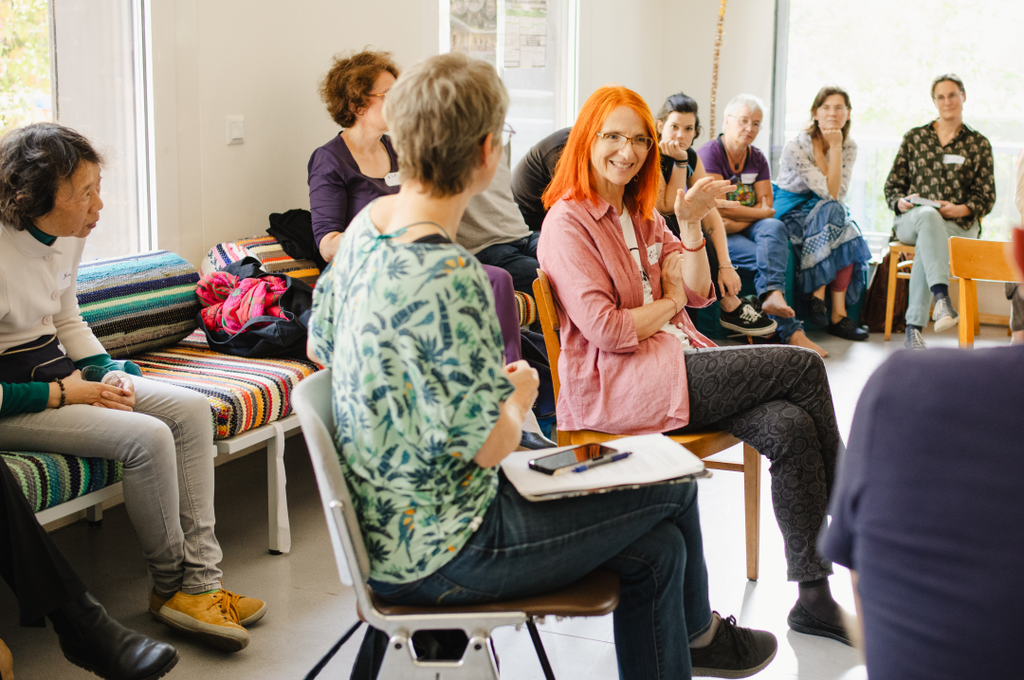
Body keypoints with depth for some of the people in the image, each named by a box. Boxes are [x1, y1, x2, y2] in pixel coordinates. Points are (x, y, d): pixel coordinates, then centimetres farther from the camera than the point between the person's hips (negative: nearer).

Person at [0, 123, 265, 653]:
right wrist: (64, 394, -19)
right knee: (147, 437, -25)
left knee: (191, 409, -7)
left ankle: (200, 584, -6)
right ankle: (171, 585, 0)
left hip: (60, 370, 9)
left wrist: (107, 373, 0)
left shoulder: (69, 236, 1)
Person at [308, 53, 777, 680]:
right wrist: (522, 393, -2)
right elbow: (490, 445, -26)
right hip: (436, 555, -9)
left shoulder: (369, 222, -1)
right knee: (672, 484, 7)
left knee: (656, 547, 13)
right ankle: (695, 630, 37)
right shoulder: (449, 277, -30)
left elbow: (319, 344, 12)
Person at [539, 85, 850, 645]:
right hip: (614, 387, -8)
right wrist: (669, 302, 0)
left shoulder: (642, 214, 20)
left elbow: (697, 293, 12)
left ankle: (814, 596, -14)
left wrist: (690, 225, -3)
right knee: (804, 368, -14)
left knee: (792, 427, -19)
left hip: (675, 359, 8)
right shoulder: (567, 222, -6)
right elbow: (604, 331, -15)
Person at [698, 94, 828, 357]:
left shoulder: (757, 159, 15)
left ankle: (771, 295, -50)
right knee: (766, 258, -30)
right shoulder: (709, 153, -7)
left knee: (775, 228, -30)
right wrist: (758, 212, -4)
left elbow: (766, 205, 4)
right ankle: (791, 331, -36)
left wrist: (736, 223, -14)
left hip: (745, 230, 6)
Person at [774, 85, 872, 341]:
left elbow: (838, 194, -15)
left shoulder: (849, 147, 0)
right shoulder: (795, 147, -17)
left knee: (849, 237, -29)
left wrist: (835, 148, -19)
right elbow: (829, 192, -22)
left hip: (827, 213, 5)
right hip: (790, 210, -5)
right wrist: (832, 148, -22)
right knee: (832, 211, -33)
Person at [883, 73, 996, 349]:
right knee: (927, 215, -39)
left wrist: (961, 209, -12)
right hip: (910, 221, 1)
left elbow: (987, 196, 9)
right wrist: (901, 202, -7)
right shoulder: (914, 138, 16)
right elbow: (892, 184, 16)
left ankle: (914, 329, -41)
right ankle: (942, 296, -57)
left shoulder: (979, 144, 14)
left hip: (959, 225, 0)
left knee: (926, 246, -36)